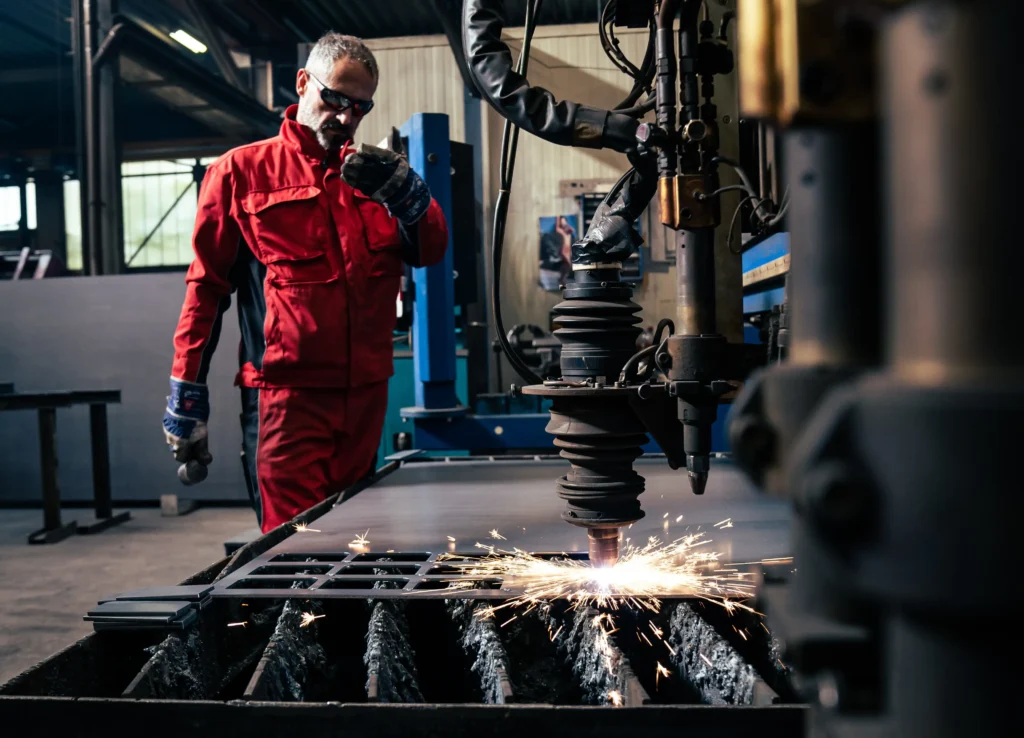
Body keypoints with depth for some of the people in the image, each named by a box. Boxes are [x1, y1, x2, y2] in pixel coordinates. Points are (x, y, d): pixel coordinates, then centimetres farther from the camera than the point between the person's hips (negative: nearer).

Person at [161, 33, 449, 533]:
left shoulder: (371, 173, 14)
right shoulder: (241, 171, 4)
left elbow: (430, 250, 5)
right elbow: (207, 286, 4)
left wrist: (407, 193, -15)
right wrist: (186, 393, 1)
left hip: (366, 394, 4)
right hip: (284, 395, -4)